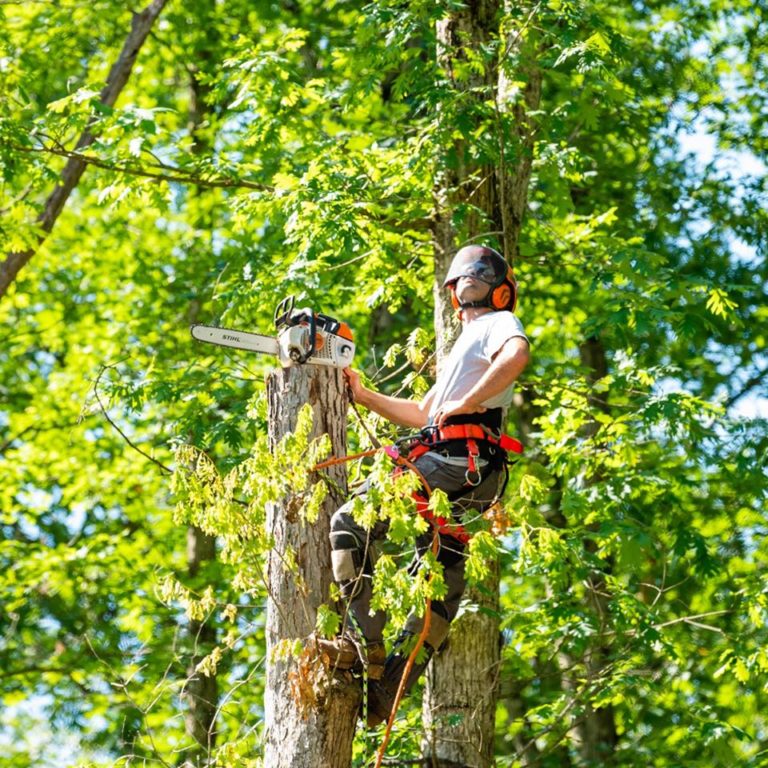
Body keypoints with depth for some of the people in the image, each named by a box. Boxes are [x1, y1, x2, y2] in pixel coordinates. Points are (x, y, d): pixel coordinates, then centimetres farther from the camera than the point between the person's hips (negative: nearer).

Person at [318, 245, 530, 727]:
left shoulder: (498, 323, 5)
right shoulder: (466, 343, 35)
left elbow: (517, 354, -23)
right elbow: (421, 415, 38)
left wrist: (465, 404, -19)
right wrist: (364, 396, 31)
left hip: (458, 458, -10)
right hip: (469, 472, 10)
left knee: (351, 522, -13)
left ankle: (364, 642, -19)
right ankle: (385, 691, 5)